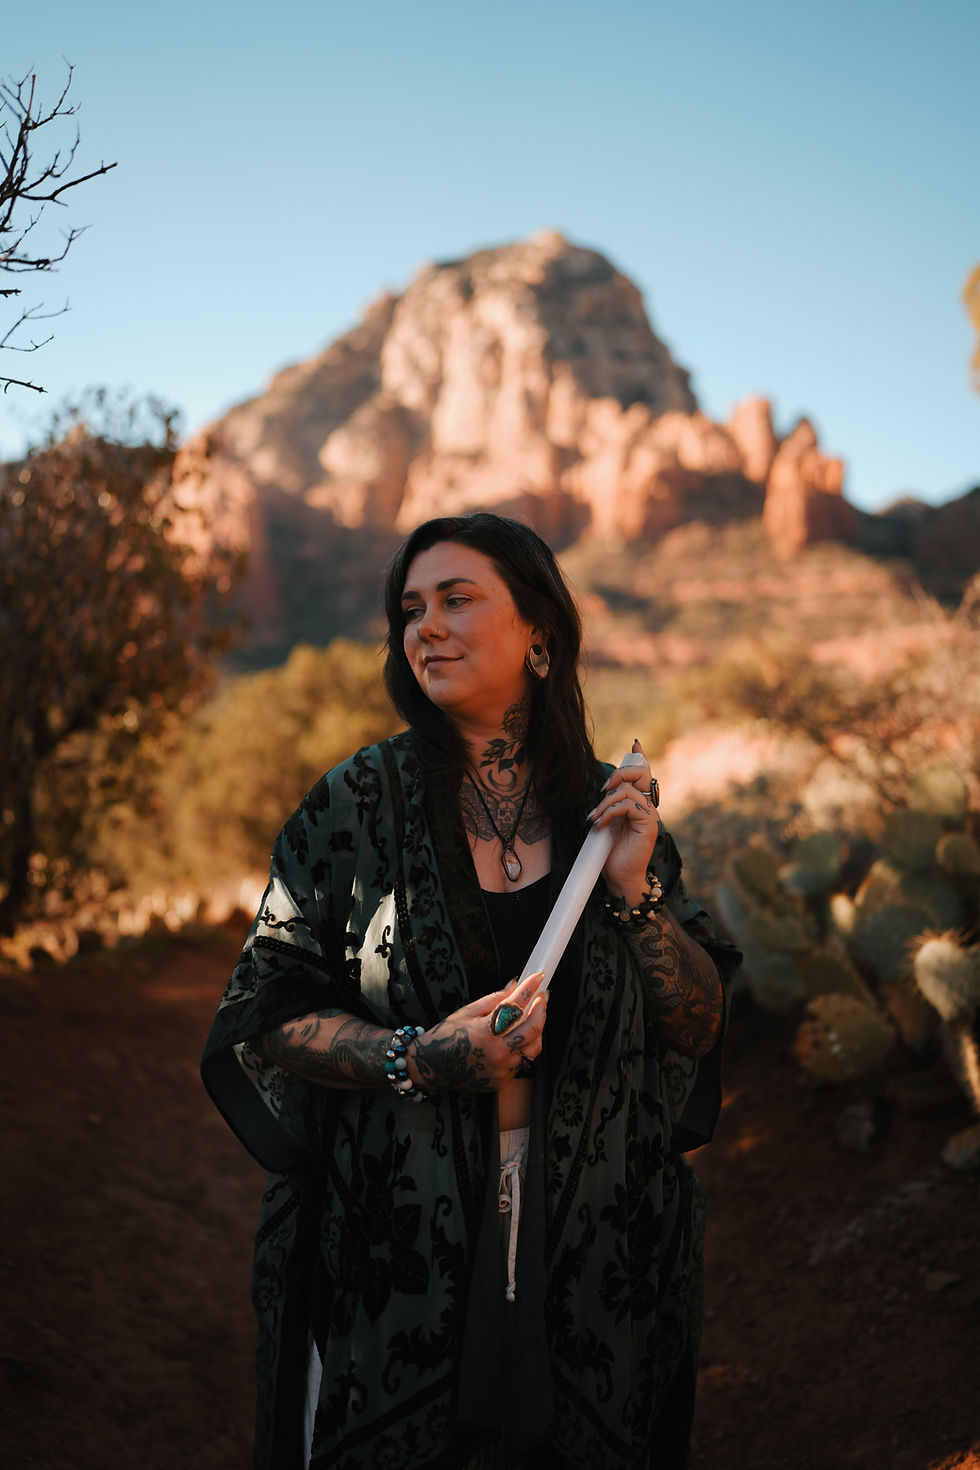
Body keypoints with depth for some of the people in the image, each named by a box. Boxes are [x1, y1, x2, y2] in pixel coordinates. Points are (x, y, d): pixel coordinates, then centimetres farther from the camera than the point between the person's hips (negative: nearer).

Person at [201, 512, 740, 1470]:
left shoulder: (611, 807, -1)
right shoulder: (358, 805, -7)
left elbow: (698, 1029, 0)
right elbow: (268, 1015, -6)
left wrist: (635, 886, -15)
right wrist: (419, 1057, -21)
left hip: (593, 1238, 2)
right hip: (395, 1240, -2)